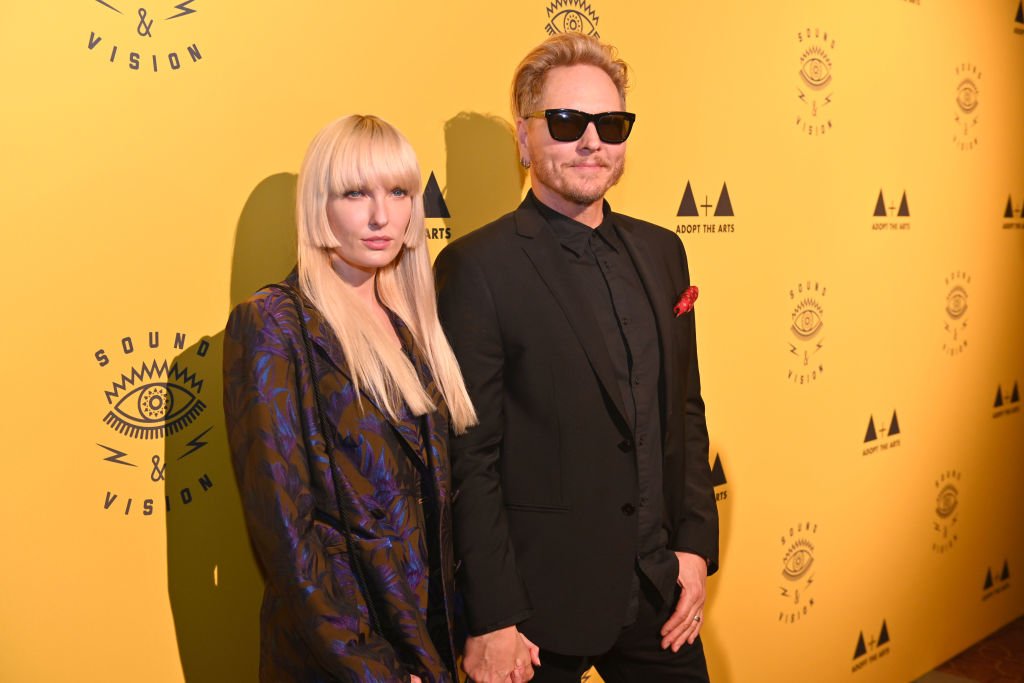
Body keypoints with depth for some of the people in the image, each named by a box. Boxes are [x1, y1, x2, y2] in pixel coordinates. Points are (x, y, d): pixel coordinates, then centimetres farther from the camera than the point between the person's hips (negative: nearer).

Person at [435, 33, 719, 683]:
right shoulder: (477, 267, -13)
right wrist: (491, 621, -13)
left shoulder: (662, 251, 6)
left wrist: (696, 543, 5)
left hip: (660, 591, 6)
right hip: (543, 604, -5)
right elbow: (469, 458, -14)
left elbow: (686, 410, 11)